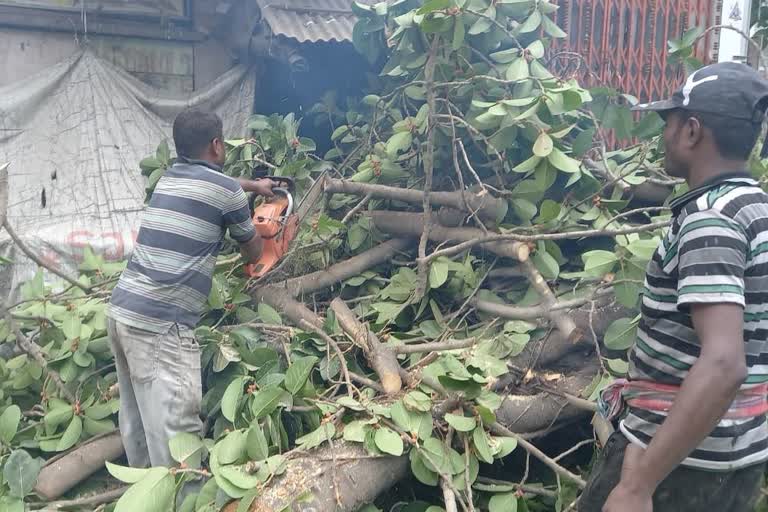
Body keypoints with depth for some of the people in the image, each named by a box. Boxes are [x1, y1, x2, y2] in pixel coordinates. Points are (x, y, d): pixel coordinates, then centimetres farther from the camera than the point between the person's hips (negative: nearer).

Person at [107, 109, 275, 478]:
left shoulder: (170, 177, 17)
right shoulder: (227, 191, -3)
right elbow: (253, 254, 13)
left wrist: (253, 185, 55)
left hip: (122, 309, 9)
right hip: (161, 324, -8)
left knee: (137, 420, 16)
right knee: (175, 431, -7)